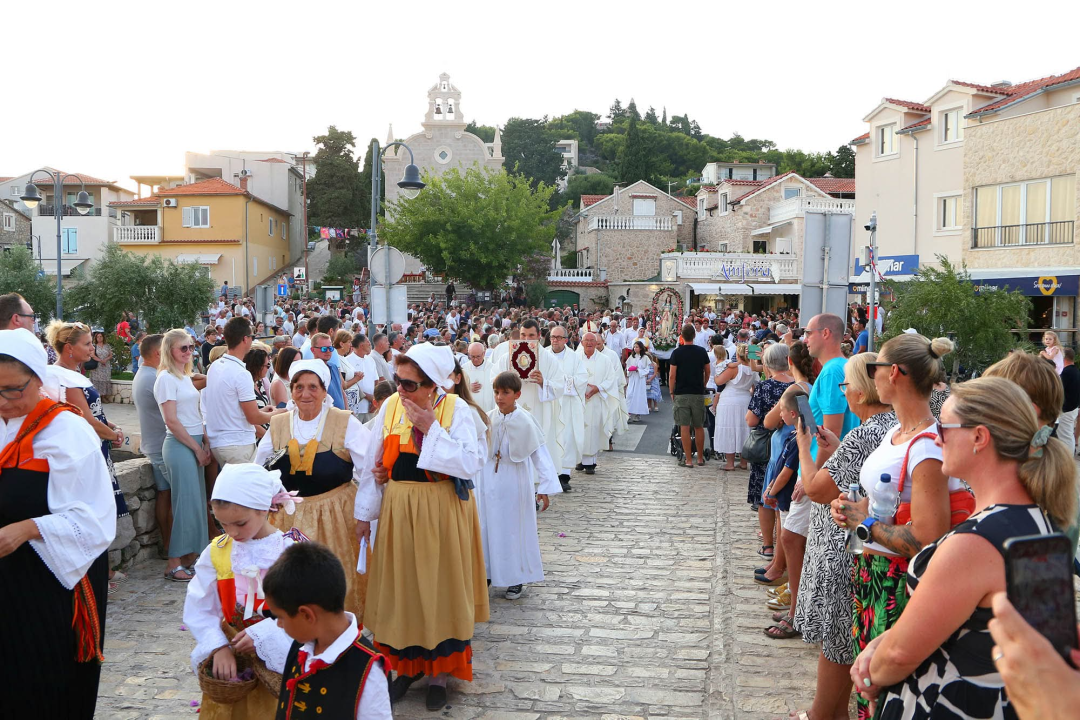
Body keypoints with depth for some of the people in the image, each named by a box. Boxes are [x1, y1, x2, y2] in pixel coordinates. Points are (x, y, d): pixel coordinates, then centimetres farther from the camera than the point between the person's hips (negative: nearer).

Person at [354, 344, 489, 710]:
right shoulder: (390, 406, -2)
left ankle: (439, 670, 23)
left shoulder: (456, 409, -12)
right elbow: (374, 463, 5)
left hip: (443, 512, -3)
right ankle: (407, 663, 31)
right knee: (400, 588, 12)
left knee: (440, 587, 7)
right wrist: (365, 512, 8)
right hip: (398, 511, 4)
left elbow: (471, 464, -21)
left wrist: (431, 428, -23)